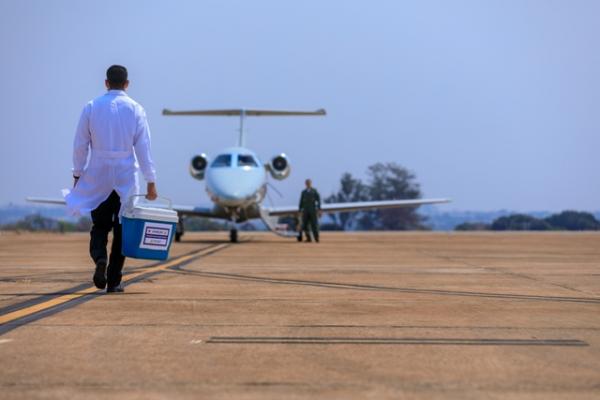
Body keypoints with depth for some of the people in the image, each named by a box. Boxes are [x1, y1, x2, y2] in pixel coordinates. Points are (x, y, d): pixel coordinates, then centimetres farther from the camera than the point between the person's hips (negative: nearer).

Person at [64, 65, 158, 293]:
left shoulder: (91, 107, 0)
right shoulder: (136, 110, -2)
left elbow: (80, 144, 1)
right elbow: (143, 148, -4)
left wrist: (77, 175, 11)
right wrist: (151, 182, -2)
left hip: (97, 177, 1)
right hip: (126, 178, -1)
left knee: (99, 226, 11)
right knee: (121, 229, 8)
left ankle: (99, 257, -19)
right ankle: (113, 281, 7)